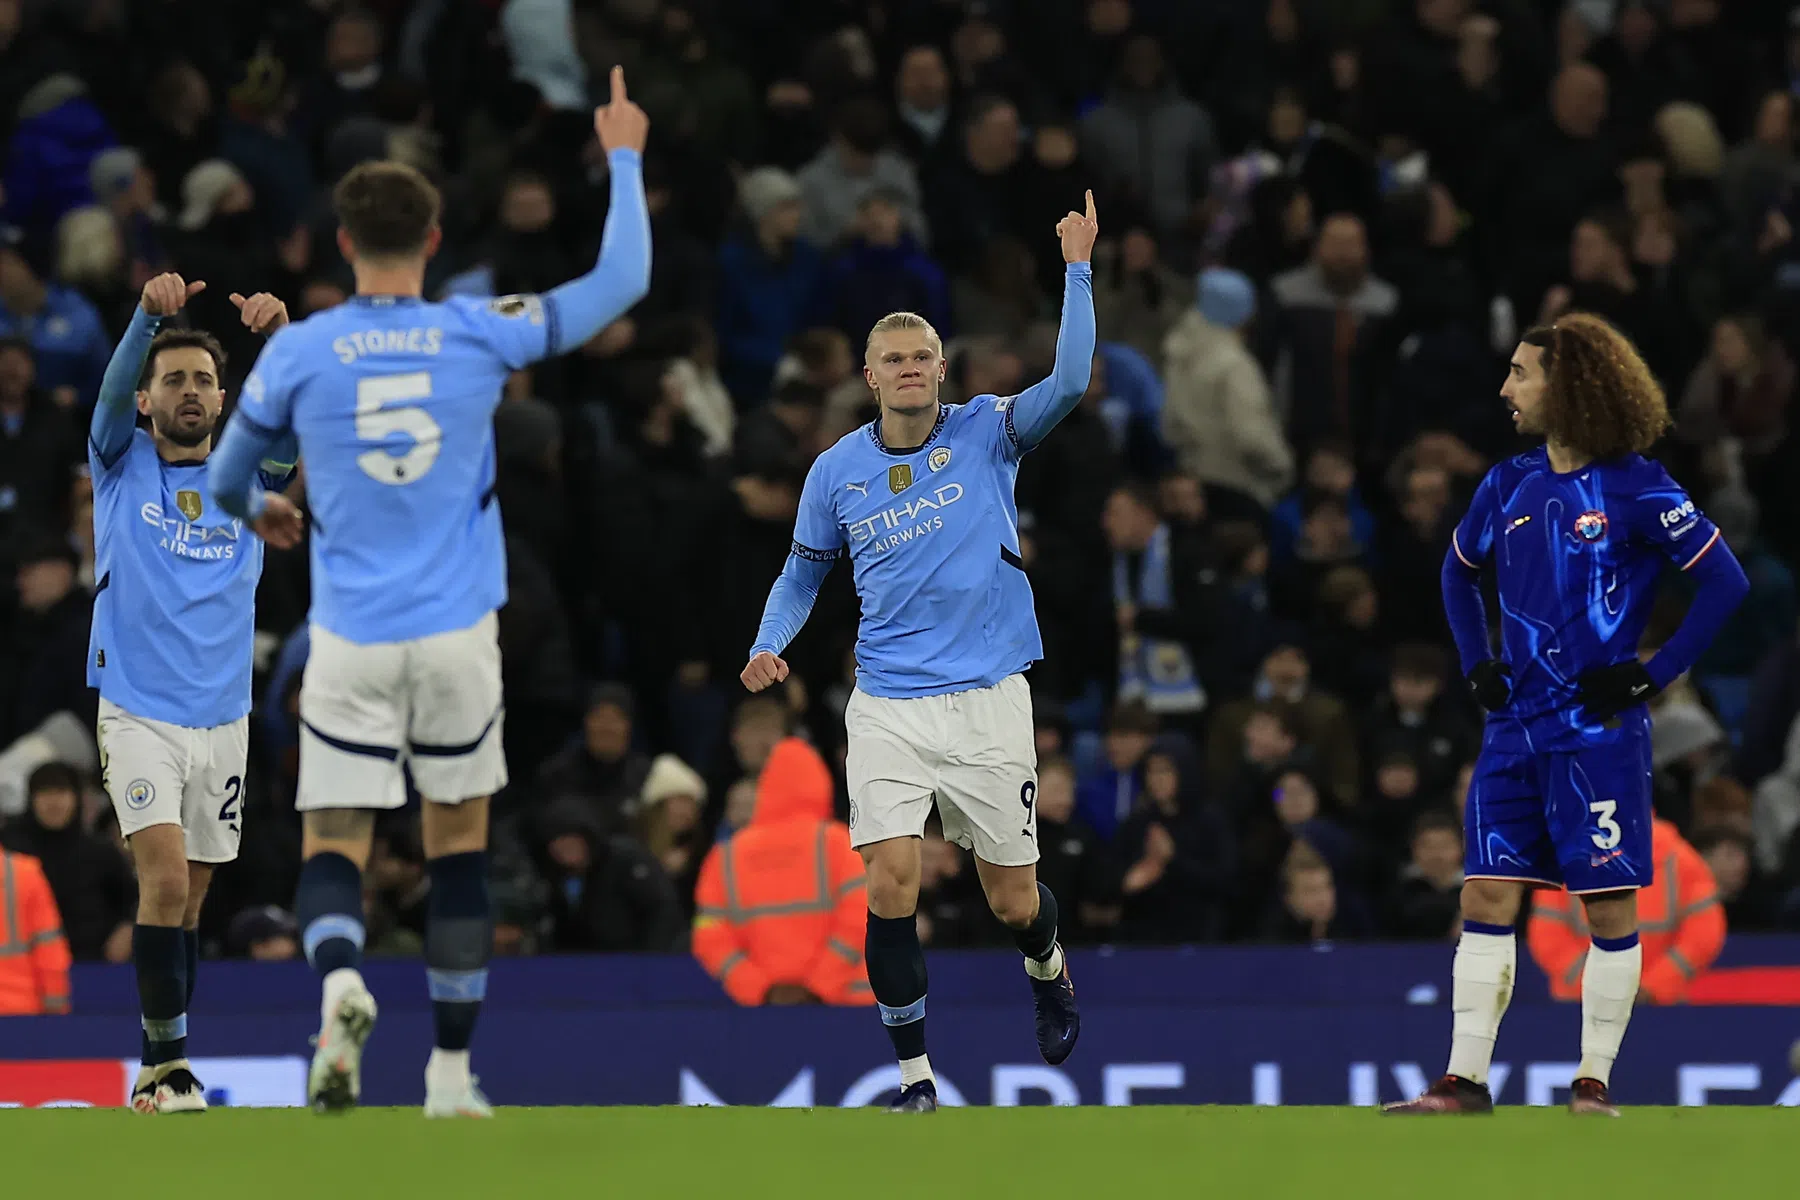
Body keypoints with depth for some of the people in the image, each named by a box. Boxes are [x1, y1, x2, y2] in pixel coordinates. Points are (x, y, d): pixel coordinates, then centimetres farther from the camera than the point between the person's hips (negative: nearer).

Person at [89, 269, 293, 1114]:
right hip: (137, 715, -3)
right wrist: (150, 313, -34)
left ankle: (157, 1065, 19)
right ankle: (168, 1061, -14)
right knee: (165, 880, -17)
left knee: (186, 898, 9)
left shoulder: (245, 479, 7)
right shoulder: (123, 467, 3)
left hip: (222, 719, 3)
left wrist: (280, 337, -31)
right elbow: (115, 388, -15)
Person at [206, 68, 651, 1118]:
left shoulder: (296, 354, -2)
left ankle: (341, 980, -30)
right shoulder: (482, 335, -3)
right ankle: (452, 1072, 14)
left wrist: (260, 511, 37)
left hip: (351, 639, -1)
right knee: (460, 845, 13)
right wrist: (625, 159, 22)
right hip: (458, 636, 1)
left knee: (334, 847, 2)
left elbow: (225, 480, 13)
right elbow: (624, 280, 9)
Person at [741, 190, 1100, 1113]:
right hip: (887, 707, 1)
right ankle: (914, 1074, -2)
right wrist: (770, 647, -1)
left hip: (988, 699, -1)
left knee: (1013, 899, 7)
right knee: (890, 884, -14)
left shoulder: (986, 433, -2)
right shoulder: (837, 472, 3)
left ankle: (1049, 977, 44)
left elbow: (1070, 381, -19)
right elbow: (803, 571, 17)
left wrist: (1076, 267, -25)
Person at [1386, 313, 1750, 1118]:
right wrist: (1476, 665, 14)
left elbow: (1724, 582, -8)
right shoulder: (1508, 487, 10)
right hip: (1516, 731, 5)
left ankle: (1594, 1080, 5)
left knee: (1610, 907, -2)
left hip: (1600, 733, -5)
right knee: (1486, 897, 0)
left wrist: (1652, 674, -11)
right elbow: (1458, 572, 28)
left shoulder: (1636, 490, -8)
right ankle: (1465, 1080, 2)